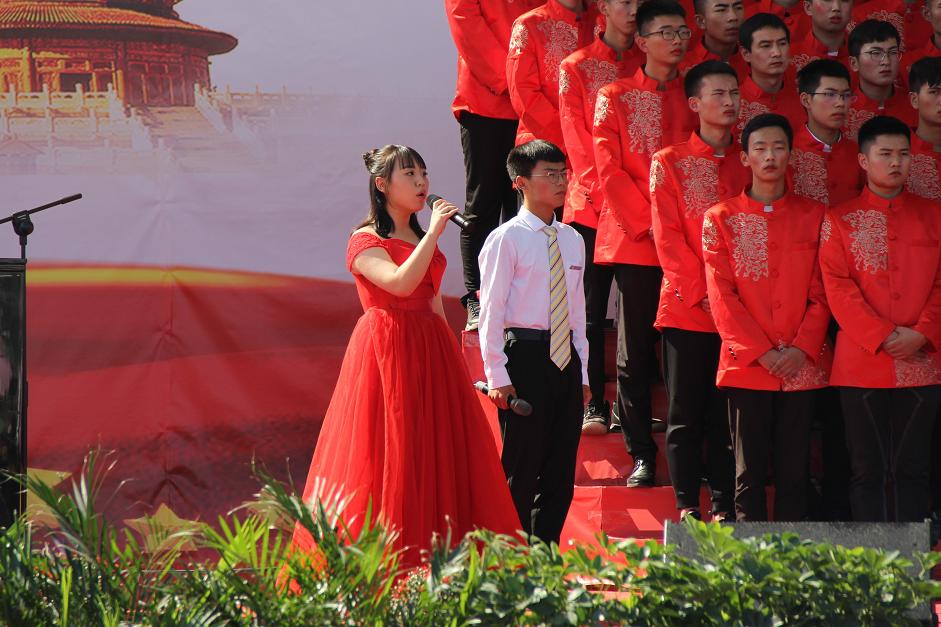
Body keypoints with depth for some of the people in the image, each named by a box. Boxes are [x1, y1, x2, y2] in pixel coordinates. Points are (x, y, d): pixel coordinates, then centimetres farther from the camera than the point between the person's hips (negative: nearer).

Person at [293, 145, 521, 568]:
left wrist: (450, 357, 13)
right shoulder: (365, 241, -5)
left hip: (430, 351, 7)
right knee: (390, 454, -8)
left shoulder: (422, 240, 18)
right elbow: (400, 283, -23)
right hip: (385, 351, -7)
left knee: (436, 454, 3)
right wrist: (434, 233, -19)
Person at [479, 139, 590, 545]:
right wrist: (497, 375, -13)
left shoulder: (572, 240, 13)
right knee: (521, 466, -3)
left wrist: (582, 371, 15)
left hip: (565, 359, 6)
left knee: (560, 469, 7)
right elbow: (491, 310, -8)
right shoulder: (506, 239, -6)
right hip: (524, 356, -6)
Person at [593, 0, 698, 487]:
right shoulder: (615, 98, 6)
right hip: (633, 243, -2)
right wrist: (649, 222, -11)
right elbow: (610, 171, -1)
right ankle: (641, 456, 3)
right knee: (635, 355, -2)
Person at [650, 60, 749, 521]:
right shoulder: (669, 163, 2)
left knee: (727, 411, 5)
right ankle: (687, 506, 6)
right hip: (686, 307, -2)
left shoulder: (749, 162, 9)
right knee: (685, 413, 1)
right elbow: (667, 237, -4)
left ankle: (724, 505, 10)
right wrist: (703, 292, -13)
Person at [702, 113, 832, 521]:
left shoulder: (813, 216, 9)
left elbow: (822, 292, 5)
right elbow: (722, 296, -2)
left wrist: (801, 349, -9)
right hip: (747, 366, -1)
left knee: (795, 471, 3)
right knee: (749, 472, 1)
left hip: (802, 366, 1)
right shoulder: (720, 219, 5)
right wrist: (762, 352, -11)